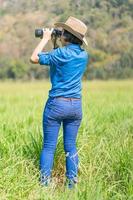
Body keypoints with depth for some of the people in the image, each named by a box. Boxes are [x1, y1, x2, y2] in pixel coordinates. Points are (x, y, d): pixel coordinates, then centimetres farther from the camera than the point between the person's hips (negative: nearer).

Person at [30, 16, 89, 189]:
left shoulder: (61, 53, -14)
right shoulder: (84, 55, 5)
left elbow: (34, 58, -7)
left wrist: (45, 39, 3)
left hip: (57, 104, -5)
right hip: (76, 105, 5)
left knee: (49, 146, 2)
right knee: (71, 146, 11)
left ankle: (44, 184, 3)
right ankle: (72, 184, 12)